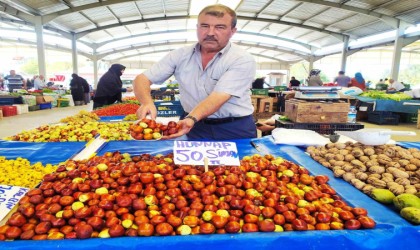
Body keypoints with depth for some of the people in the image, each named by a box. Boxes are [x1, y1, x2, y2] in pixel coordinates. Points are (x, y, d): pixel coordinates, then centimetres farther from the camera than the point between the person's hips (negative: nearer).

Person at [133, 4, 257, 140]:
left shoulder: (243, 60, -14)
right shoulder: (180, 55, -3)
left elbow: (218, 96, -26)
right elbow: (142, 78, -4)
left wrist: (192, 119, -43)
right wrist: (147, 102, -25)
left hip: (236, 130, -2)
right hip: (195, 128, 2)